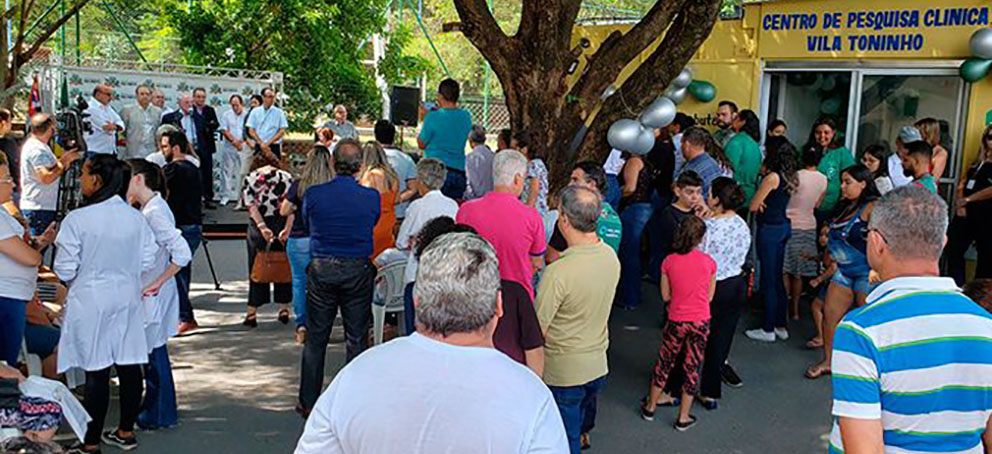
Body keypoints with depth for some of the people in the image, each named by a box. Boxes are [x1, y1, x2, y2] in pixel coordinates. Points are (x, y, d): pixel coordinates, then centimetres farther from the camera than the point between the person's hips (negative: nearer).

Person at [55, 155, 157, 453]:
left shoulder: (78, 219, -15)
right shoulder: (136, 218, -2)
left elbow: (65, 269, -11)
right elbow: (147, 262, 3)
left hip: (90, 301, -4)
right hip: (127, 299, 5)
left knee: (96, 372, 2)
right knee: (129, 366, 12)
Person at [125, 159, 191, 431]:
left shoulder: (155, 212, -21)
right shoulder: (146, 208, 8)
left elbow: (182, 254, -28)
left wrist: (156, 283, -22)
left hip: (154, 296, -9)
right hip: (146, 295, 9)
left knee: (154, 354, 3)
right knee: (152, 352, 17)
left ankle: (160, 415, 16)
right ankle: (153, 409, 30)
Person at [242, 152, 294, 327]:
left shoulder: (250, 179, 2)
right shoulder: (287, 177, 2)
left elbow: (251, 205, -11)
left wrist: (262, 227, -18)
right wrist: (287, 230, -13)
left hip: (259, 226, 0)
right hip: (282, 226, 1)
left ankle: (252, 313, 7)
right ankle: (284, 309, 17)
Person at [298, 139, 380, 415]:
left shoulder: (313, 194, -7)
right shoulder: (372, 197, -9)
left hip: (321, 270, 1)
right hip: (358, 271, 0)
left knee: (316, 338, 11)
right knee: (356, 338, 10)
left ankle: (308, 402, 19)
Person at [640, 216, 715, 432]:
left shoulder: (669, 261, -9)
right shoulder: (709, 262, -9)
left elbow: (666, 296, -1)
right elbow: (709, 296, 1)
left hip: (676, 322, 0)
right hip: (701, 322, 0)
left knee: (664, 363, 18)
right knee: (692, 368, 12)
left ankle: (650, 407, 31)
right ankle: (683, 418, 21)